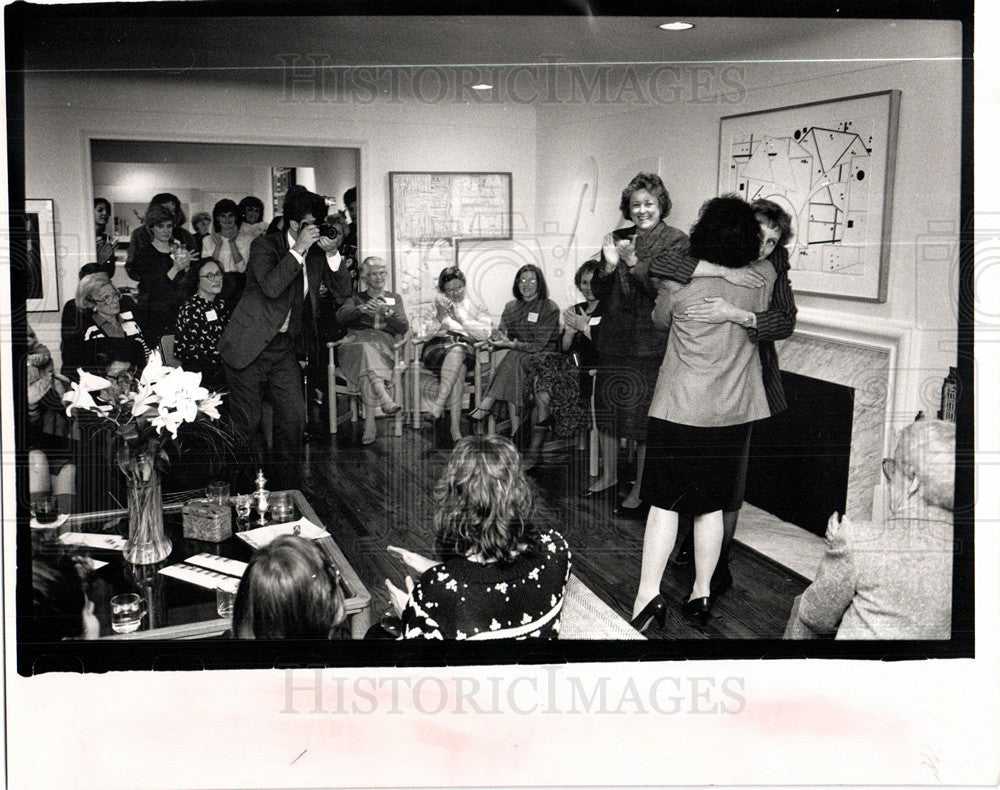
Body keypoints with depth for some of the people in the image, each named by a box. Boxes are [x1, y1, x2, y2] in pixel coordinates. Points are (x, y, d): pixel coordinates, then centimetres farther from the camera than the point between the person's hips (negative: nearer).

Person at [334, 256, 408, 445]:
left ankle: (370, 424, -48)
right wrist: (363, 309, -15)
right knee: (366, 349, -39)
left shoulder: (394, 298, 27)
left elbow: (404, 327, 9)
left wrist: (387, 312, -10)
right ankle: (385, 400, -57)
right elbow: (340, 316, 4)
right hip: (356, 342, 0)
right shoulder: (356, 298, 27)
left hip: (384, 346, 0)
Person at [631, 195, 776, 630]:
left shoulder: (679, 282, -11)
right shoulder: (762, 280, -4)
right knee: (711, 505, 11)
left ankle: (648, 593, -1)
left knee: (664, 502, 3)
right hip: (733, 411, 3)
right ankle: (701, 594, 18)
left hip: (680, 410, -3)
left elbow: (660, 320, 8)